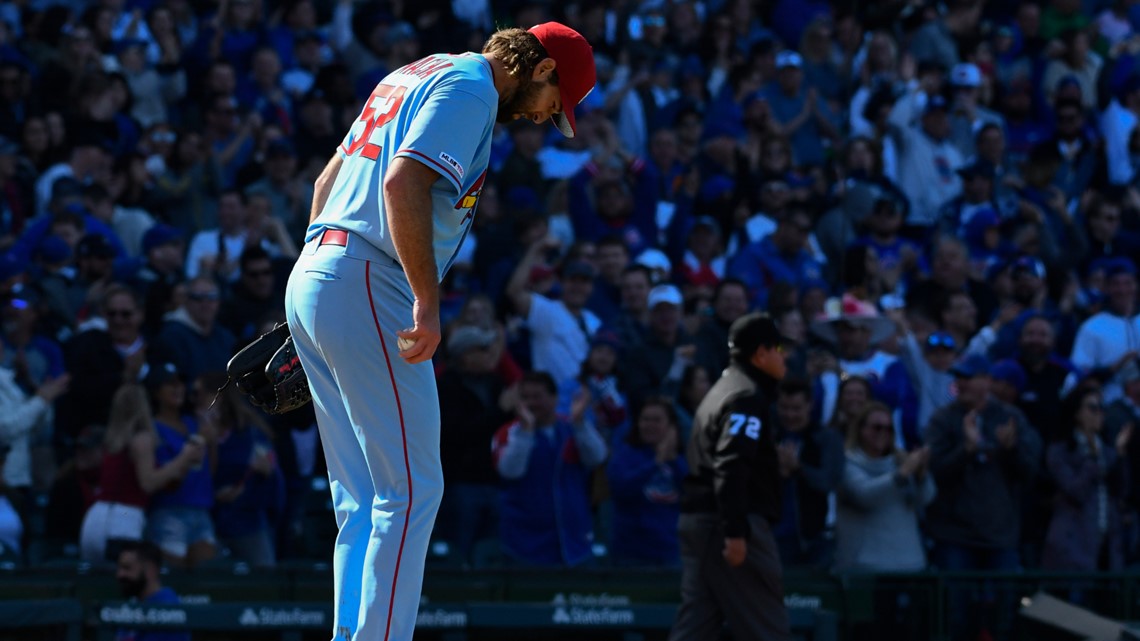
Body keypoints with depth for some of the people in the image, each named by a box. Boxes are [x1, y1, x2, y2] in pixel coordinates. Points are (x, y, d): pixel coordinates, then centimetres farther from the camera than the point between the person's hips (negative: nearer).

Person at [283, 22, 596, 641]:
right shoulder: (468, 87, -7)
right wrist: (427, 304, -24)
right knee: (412, 487, -9)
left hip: (311, 274, 10)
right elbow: (404, 182, -22)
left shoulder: (415, 76, 23)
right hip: (368, 288, -10)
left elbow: (329, 178, 26)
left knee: (362, 499, 11)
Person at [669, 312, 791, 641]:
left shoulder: (722, 389, 21)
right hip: (729, 521, -10)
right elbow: (730, 467, -21)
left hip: (696, 517, 10)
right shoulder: (748, 396, -10)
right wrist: (735, 532, -26)